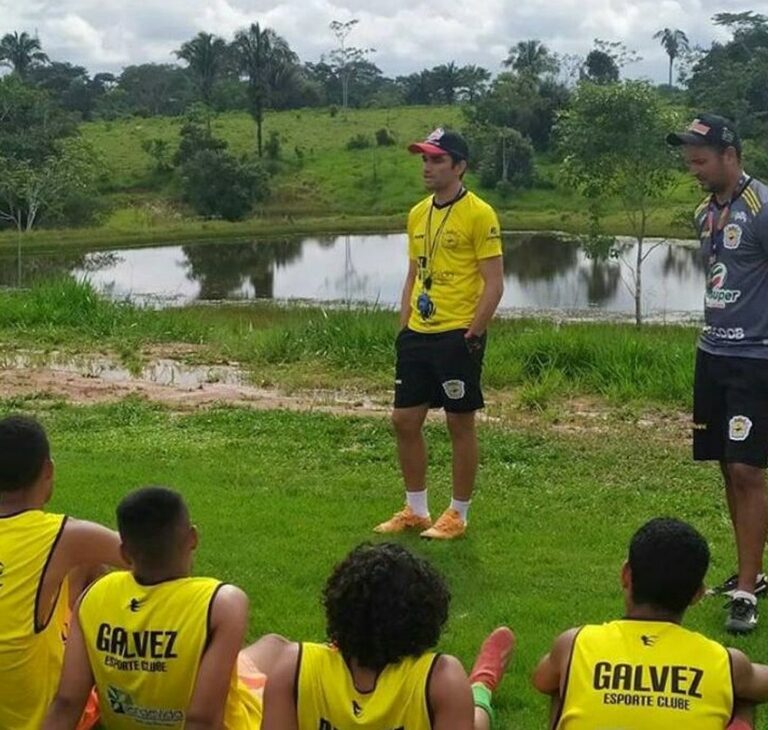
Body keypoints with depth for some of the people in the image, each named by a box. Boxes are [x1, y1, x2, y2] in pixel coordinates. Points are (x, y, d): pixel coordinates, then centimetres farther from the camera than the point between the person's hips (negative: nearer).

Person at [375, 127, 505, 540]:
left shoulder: (479, 215, -10)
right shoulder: (417, 215, 12)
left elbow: (494, 283, -12)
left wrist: (472, 334, -16)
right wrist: (403, 329, 12)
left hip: (457, 337, -7)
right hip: (418, 335, 7)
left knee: (460, 424, 3)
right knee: (404, 420, 9)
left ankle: (458, 516, 15)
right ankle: (415, 510, 23)